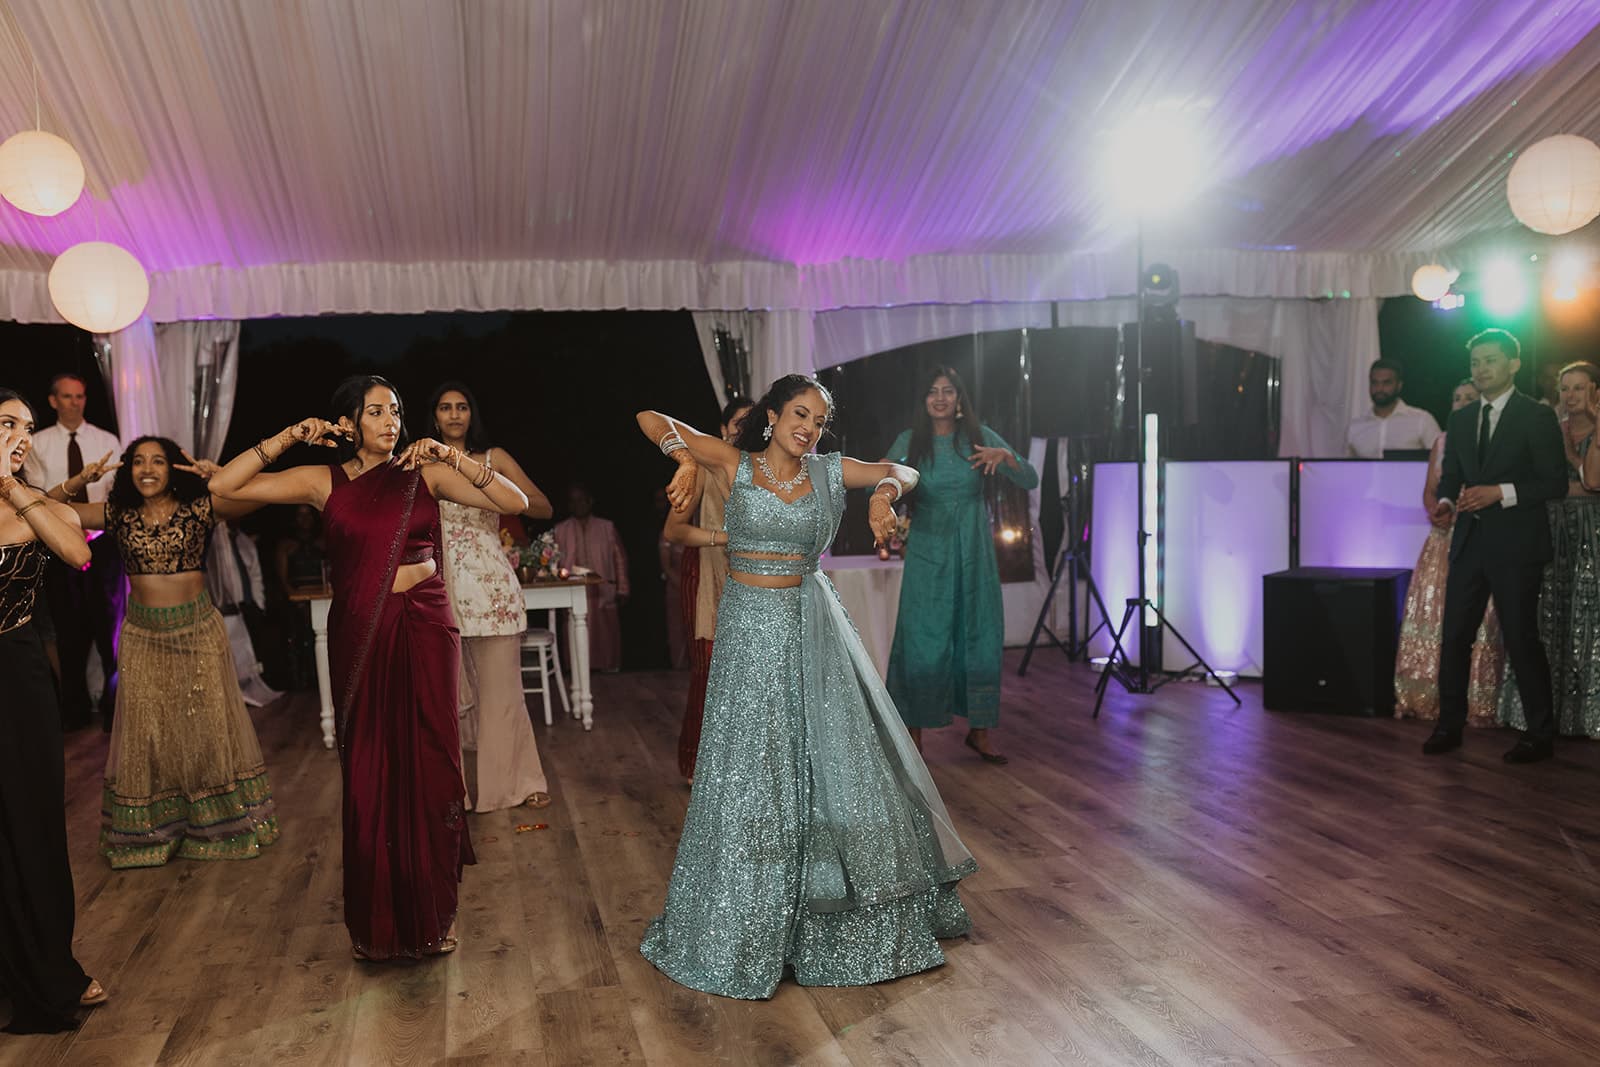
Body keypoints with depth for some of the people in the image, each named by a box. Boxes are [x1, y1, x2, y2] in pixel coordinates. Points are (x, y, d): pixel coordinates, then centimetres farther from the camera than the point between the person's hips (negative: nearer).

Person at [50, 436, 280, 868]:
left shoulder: (201, 508, -6)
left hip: (197, 629, -2)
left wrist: (218, 475, -30)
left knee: (207, 721, 7)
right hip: (143, 634, 2)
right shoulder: (118, 515, 1)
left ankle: (215, 824, 23)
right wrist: (79, 481, -15)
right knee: (146, 728, 7)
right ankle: (150, 829, 21)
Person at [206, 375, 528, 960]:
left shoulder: (424, 471, 3)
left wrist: (451, 457, -11)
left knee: (428, 765, 3)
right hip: (359, 635, 0)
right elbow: (223, 485, 0)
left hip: (424, 629, 0)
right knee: (368, 771, 6)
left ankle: (431, 913, 18)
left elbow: (515, 502, -3)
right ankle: (376, 921, 21)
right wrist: (287, 438, -5)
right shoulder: (323, 481, 4)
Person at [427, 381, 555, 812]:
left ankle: (515, 779, 13)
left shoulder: (494, 459, 8)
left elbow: (543, 507, 3)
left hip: (491, 585, -1)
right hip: (441, 586, 1)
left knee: (500, 686, 0)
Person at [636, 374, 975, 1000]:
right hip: (751, 626, -3)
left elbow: (902, 471, 13)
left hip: (812, 625, 3)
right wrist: (687, 459, -25)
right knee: (751, 770, 1)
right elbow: (651, 420, -6)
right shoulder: (736, 464, -3)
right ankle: (742, 932, 16)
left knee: (839, 757, 8)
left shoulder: (827, 471, 4)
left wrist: (884, 492, -9)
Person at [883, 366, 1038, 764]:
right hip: (928, 553, -1)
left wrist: (1005, 456, -21)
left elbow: (1030, 480, -1)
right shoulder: (910, 441, 1)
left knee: (980, 638, 6)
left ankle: (978, 730, 20)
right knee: (923, 642, -3)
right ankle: (914, 732, 8)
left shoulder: (979, 436, 2)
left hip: (974, 552, 2)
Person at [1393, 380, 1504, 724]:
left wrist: (1456, 513, -18)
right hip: (1442, 540, 5)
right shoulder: (1442, 442, 16)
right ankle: (1426, 696, 7)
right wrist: (1437, 513, -8)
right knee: (1430, 612, 1)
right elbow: (1429, 491, 12)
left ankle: (1477, 701, -1)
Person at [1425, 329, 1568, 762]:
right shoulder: (1460, 419, 13)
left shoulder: (1537, 416, -4)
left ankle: (1540, 734, 12)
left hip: (1515, 545, -5)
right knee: (1454, 635, 6)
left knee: (1521, 637, -1)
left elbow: (1556, 482, -8)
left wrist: (1501, 492, -20)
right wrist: (1447, 499, -5)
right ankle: (1449, 725, 16)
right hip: (1469, 542, 5)